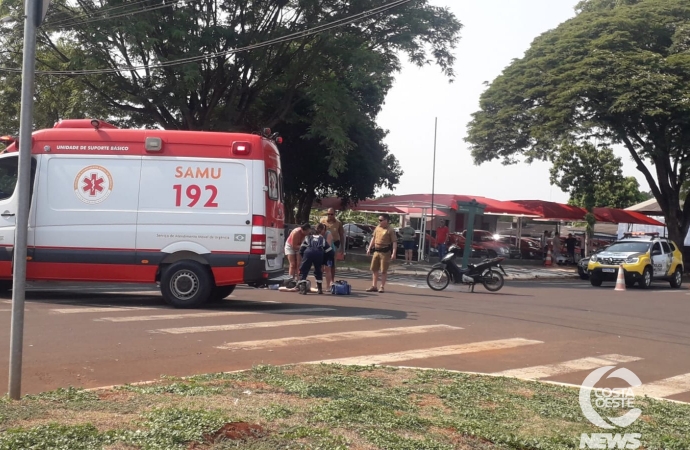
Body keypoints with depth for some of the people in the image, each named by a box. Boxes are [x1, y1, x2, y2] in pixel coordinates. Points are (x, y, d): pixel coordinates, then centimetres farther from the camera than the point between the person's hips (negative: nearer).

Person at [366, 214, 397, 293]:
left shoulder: (390, 230, -11)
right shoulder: (377, 228, 10)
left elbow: (394, 242, -14)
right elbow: (373, 238, 22)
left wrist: (394, 253, -22)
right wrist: (369, 248, 18)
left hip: (385, 252, -7)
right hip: (376, 251, 7)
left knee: (383, 271, -1)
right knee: (374, 269, 10)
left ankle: (382, 287, 8)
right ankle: (374, 286, 18)